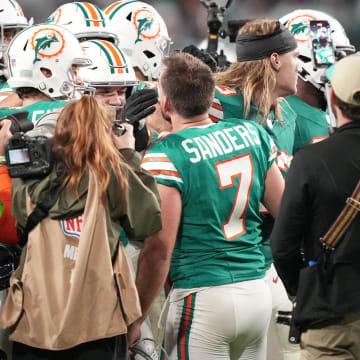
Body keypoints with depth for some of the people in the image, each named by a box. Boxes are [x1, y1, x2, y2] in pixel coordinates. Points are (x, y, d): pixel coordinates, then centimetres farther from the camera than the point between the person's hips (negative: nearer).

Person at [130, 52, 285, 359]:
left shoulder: (166, 157, -13)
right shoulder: (252, 135, 5)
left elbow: (159, 250, -14)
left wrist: (134, 321, -7)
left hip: (204, 298, -6)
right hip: (258, 291, 6)